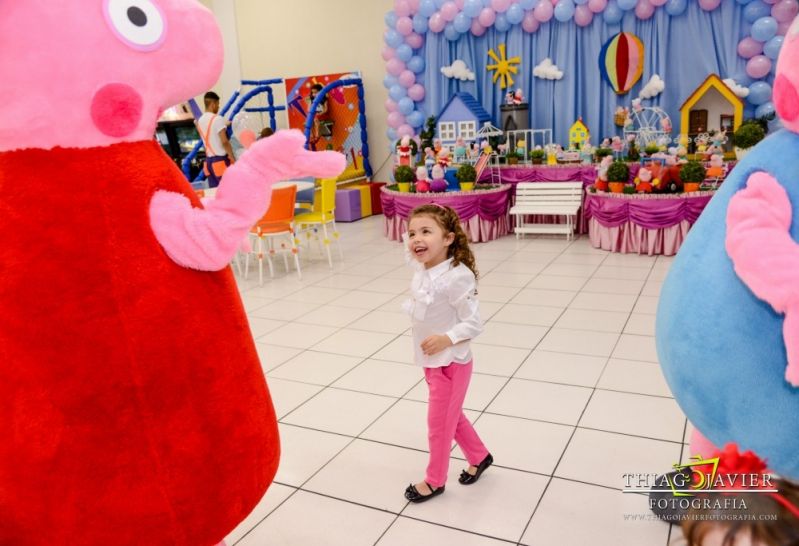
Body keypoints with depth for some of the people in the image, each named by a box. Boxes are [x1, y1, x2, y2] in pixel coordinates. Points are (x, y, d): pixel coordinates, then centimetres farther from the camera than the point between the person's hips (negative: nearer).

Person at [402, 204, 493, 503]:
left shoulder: (456, 277, -26)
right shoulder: (421, 272, -5)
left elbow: (473, 323, -21)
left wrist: (446, 339, -32)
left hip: (450, 363, -8)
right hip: (432, 362, 8)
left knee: (439, 423, 8)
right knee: (451, 416, 23)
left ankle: (435, 480, 30)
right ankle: (480, 456, 46)